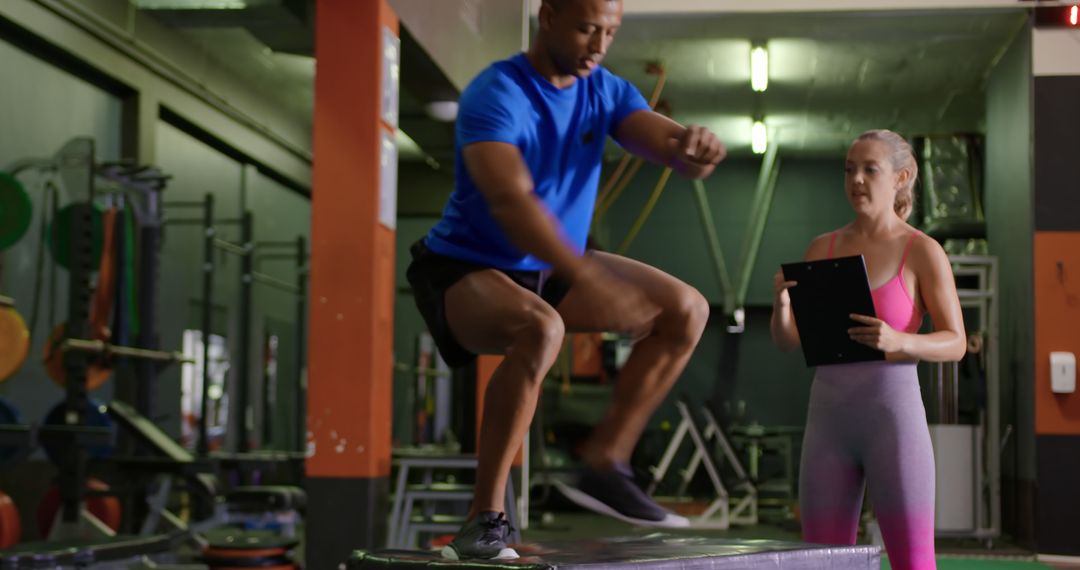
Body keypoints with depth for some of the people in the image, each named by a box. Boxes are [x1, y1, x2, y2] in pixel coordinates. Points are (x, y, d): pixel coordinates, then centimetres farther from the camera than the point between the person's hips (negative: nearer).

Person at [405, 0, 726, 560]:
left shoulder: (606, 92, -1)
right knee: (540, 327, -39)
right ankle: (484, 517, -30)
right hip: (465, 270, -7)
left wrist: (696, 146, -40)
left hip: (552, 271, 8)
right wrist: (588, 278, -52)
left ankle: (604, 462, 4)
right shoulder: (494, 95, -23)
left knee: (686, 308, -1)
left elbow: (674, 149, -14)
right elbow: (509, 200, -39)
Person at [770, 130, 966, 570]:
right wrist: (781, 302, -16)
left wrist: (898, 341, -24)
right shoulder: (823, 248, 11)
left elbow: (955, 344, -2)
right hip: (829, 419, 4)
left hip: (893, 417, -4)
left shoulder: (923, 251, -2)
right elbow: (786, 340, 9)